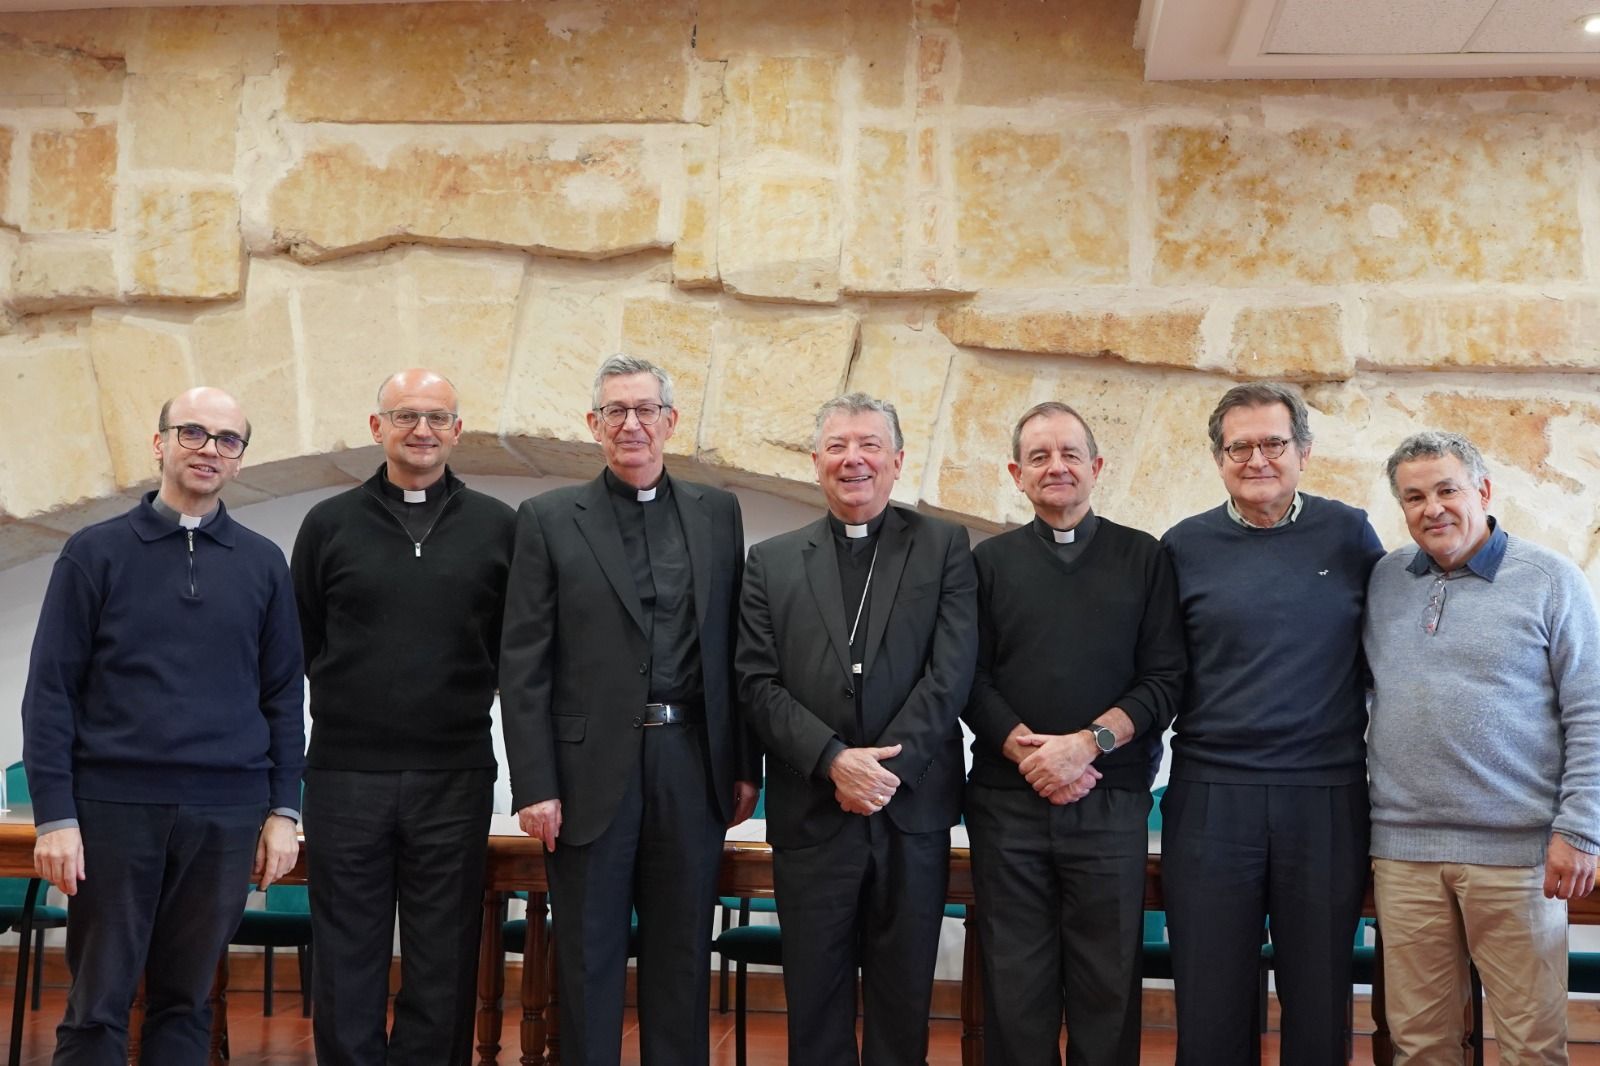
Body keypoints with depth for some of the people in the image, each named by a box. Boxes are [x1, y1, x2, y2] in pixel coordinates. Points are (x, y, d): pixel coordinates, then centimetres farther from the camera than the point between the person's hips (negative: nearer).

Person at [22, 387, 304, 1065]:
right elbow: (50, 691, 1)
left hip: (225, 816, 2)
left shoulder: (263, 564, 9)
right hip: (114, 807, -1)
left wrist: (283, 811, 4)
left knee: (186, 1002, 9)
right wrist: (55, 816, -6)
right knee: (96, 1006, 3)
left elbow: (282, 697, 10)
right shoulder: (95, 552, 3)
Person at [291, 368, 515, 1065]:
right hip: (345, 772, 0)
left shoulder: (497, 528, 4)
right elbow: (300, 643, 11)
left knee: (443, 964, 6)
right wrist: (344, 702, 8)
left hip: (454, 776, 0)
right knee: (346, 962, 7)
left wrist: (472, 696, 3)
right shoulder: (329, 524, 6)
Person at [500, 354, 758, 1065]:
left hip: (692, 771, 2)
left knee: (682, 960, 11)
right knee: (588, 964, 8)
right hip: (591, 773, -2)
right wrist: (533, 786, -8)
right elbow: (523, 666, -2)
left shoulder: (717, 514, 9)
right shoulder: (549, 520, 1)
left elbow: (735, 649, 9)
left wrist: (746, 765, 6)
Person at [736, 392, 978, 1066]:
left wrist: (887, 769, -12)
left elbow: (950, 672, -4)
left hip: (912, 811, -1)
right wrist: (835, 761, -13)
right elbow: (759, 684, 0)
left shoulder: (943, 547, 5)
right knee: (815, 1009, 8)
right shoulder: (772, 562, 9)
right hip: (811, 814, 1)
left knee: (903, 1005, 9)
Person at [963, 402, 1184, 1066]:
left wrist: (1087, 743, -12)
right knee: (1014, 984, 4)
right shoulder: (989, 561, 11)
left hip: (1111, 801, -1)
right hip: (1007, 798, 1)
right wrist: (1028, 753, -10)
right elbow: (971, 679, 4)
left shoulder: (1145, 559, 8)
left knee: (1108, 984, 2)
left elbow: (1165, 679, 1)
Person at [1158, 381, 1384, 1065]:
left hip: (1327, 799, 0)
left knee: (1319, 1006, 10)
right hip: (1210, 796, 0)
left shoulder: (1349, 534, 4)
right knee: (1210, 1009, 7)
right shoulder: (1184, 546, 4)